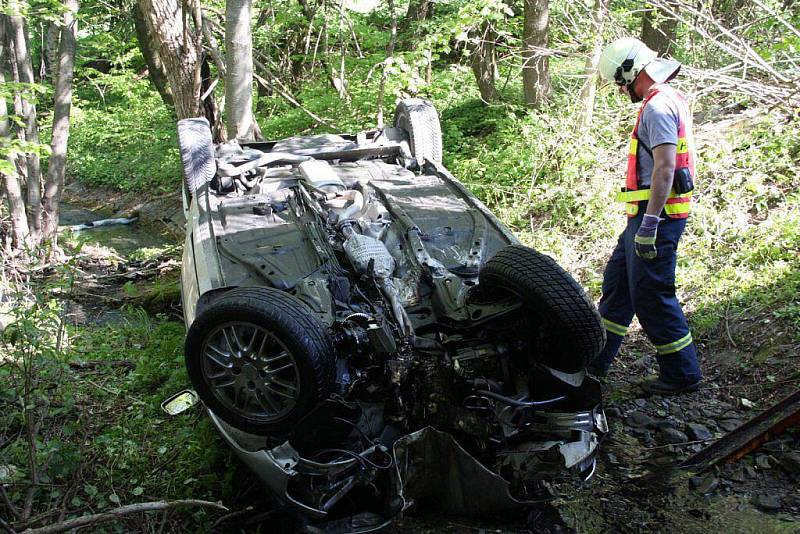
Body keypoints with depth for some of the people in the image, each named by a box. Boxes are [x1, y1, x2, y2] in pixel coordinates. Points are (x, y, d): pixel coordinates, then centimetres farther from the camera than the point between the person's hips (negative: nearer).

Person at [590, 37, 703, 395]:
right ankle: (595, 360, 26)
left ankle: (682, 373, 11)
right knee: (617, 282, 16)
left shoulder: (658, 107, -15)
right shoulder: (670, 100, 18)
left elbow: (665, 168, -24)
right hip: (652, 214, 11)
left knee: (651, 295, -3)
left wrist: (649, 224, -25)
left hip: (655, 216, -11)